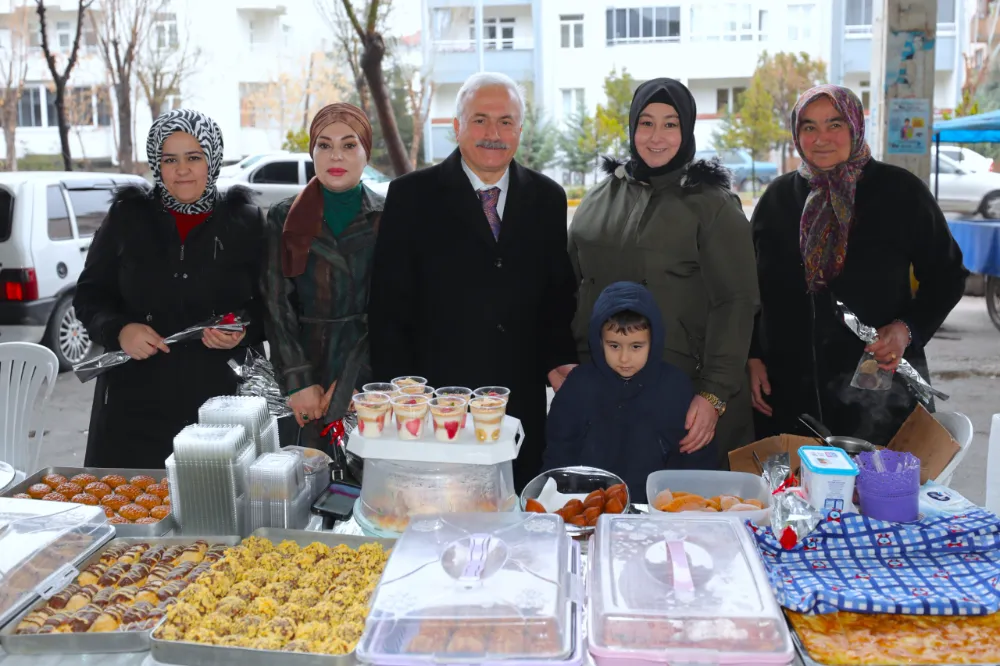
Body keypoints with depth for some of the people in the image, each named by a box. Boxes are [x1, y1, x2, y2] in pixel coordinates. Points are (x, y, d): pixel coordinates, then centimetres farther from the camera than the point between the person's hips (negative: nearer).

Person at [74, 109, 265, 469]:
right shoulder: (127, 217, 6)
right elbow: (89, 295, 10)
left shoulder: (245, 221, 3)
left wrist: (245, 331, -12)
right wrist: (119, 330, -9)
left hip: (223, 397, -1)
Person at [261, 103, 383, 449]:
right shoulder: (284, 218, 6)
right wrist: (297, 382, -7)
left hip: (372, 367, 0)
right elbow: (278, 304, 2)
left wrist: (355, 380, -9)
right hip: (308, 365, 1)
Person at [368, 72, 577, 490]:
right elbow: (388, 306, -2)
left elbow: (559, 297, 14)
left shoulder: (547, 199, 8)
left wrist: (558, 360, -2)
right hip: (436, 402, -2)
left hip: (522, 404, 3)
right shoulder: (412, 196, -1)